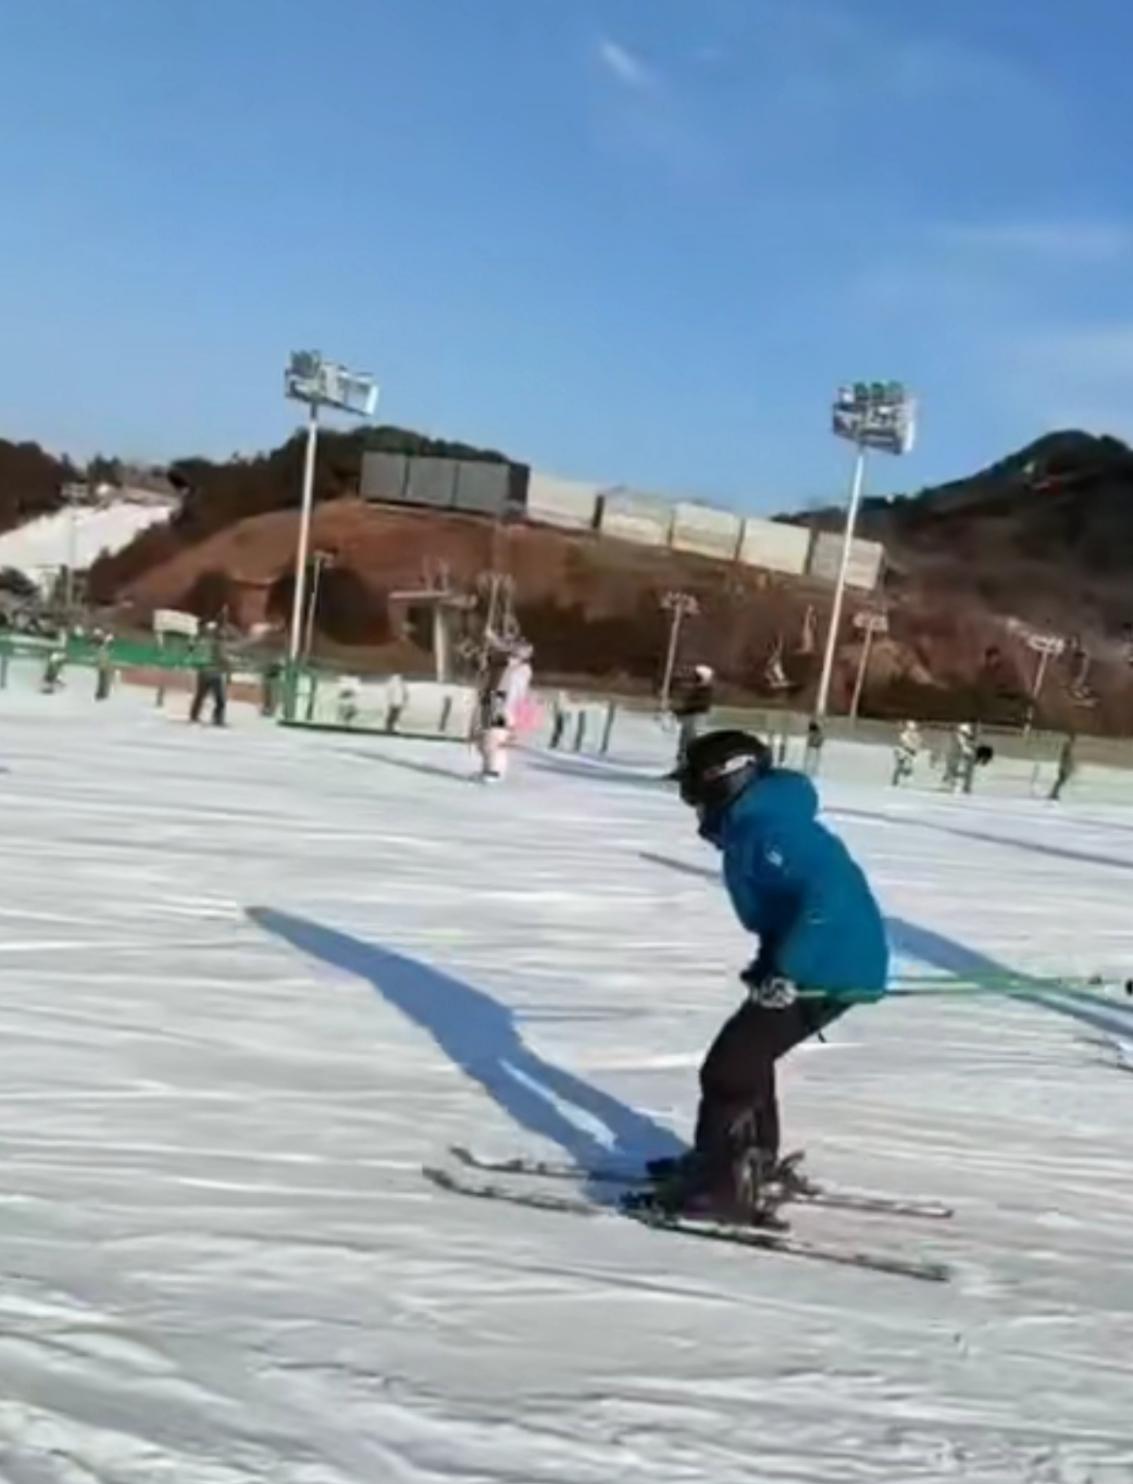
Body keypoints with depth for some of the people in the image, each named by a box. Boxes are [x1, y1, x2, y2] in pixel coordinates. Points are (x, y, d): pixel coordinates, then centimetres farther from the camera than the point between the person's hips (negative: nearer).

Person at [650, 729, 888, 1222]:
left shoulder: (766, 830, -20)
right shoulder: (753, 825, 13)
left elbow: (828, 895, -30)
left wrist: (784, 971, -29)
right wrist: (772, 962, 20)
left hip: (832, 971, -11)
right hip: (834, 964, 11)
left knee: (729, 1067, -7)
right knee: (745, 1057, 23)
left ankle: (723, 1184, -1)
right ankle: (754, 1161, 38)